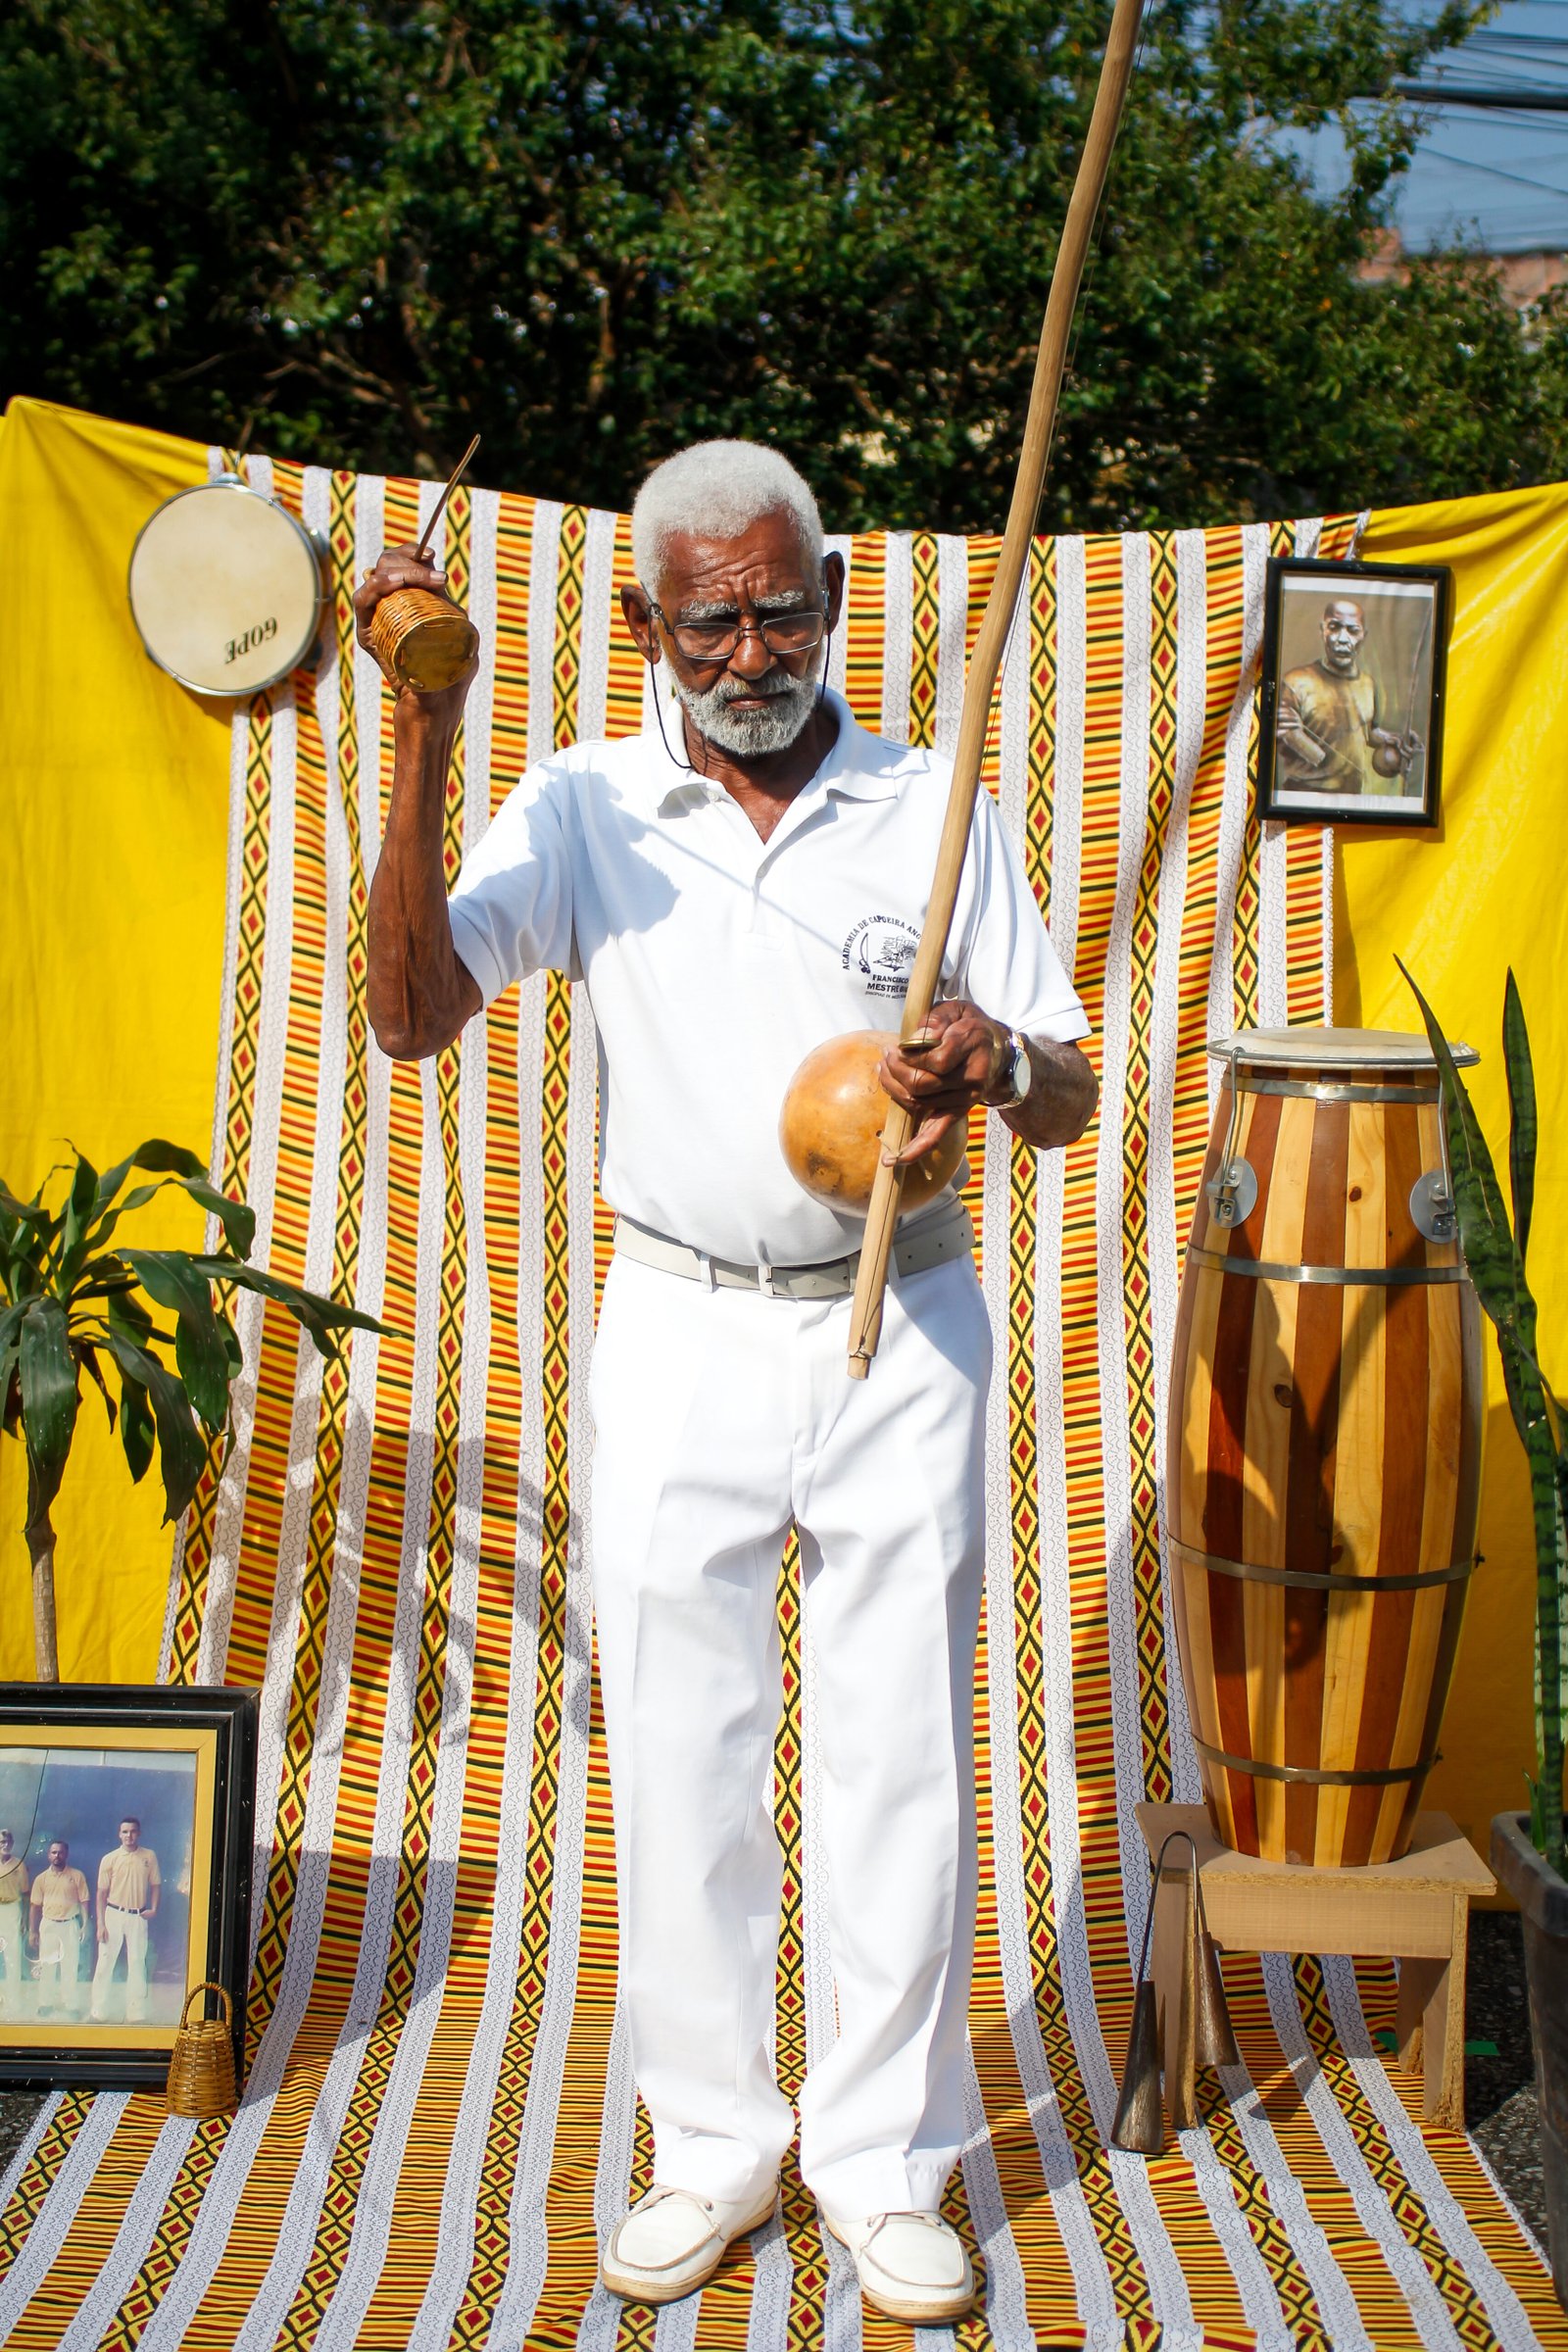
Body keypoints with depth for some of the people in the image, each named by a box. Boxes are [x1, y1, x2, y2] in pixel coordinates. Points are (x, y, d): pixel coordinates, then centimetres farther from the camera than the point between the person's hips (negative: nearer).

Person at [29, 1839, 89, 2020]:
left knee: (70, 1966, 0)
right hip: (48, 1924, 2)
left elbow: (84, 1902, 1)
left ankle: (69, 2005, 7)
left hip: (70, 1925, -2)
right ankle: (43, 2004, 13)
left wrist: (85, 1925, -7)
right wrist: (34, 1932, 6)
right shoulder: (41, 1878, 5)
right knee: (46, 1965, 4)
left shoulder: (77, 1876, 0)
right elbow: (36, 1906, 8)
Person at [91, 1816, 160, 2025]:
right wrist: (100, 1924, -4)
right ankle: (98, 2012, 8)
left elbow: (155, 1885, 11)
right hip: (114, 1914, -1)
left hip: (138, 1917, 1)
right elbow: (102, 1893, 1)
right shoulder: (109, 1859, -1)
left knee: (137, 1964, 3)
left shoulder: (149, 1857, 3)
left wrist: (153, 1909, -5)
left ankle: (136, 2013, 9)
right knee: (105, 1963, 1)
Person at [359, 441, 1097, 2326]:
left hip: (899, 1334, 0)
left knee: (905, 1762, 5)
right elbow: (413, 1014, -13)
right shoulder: (583, 809, 0)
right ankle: (712, 2143, 26)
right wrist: (422, 754, -23)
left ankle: (884, 2154, 24)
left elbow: (1072, 1101, 2)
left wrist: (1001, 1061, -23)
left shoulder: (933, 812, 1)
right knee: (678, 1763, 7)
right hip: (680, 1332, 0)